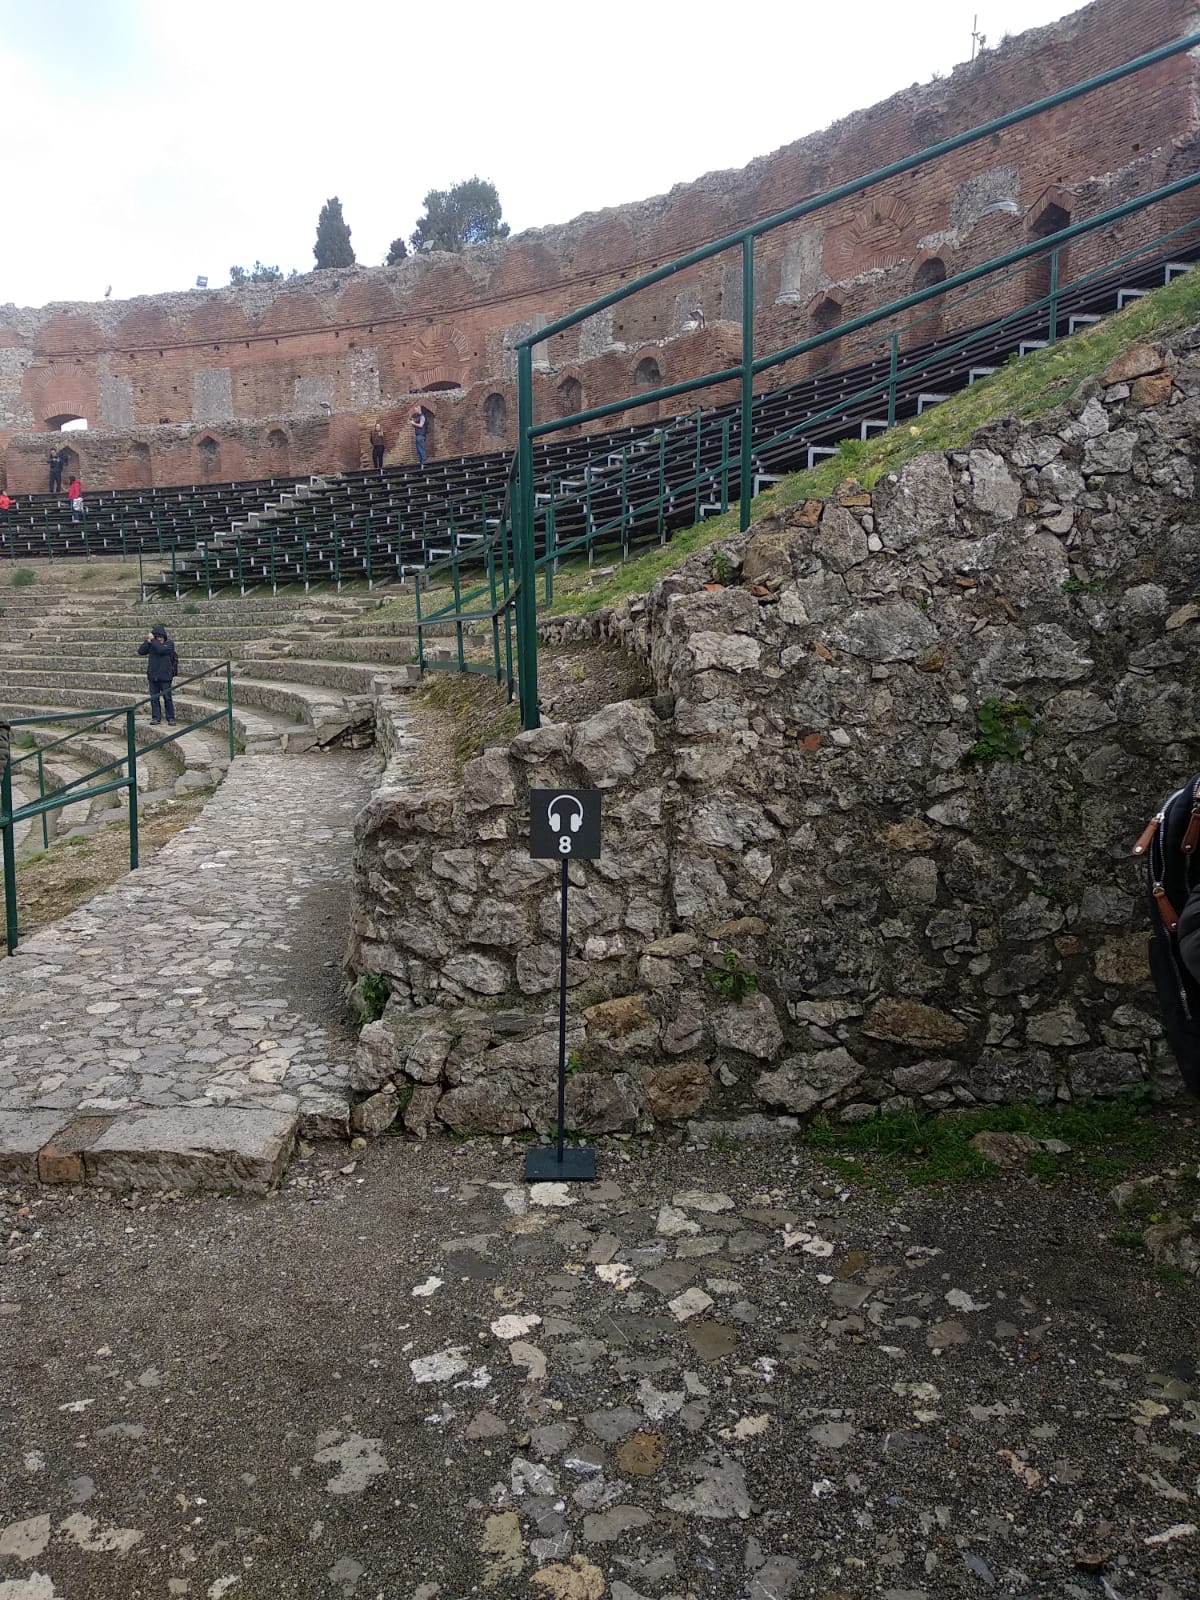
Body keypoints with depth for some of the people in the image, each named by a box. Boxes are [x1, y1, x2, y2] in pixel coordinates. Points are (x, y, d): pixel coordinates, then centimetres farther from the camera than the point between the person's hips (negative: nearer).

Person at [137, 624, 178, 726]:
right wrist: (147, 641, -9)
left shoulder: (169, 643, -2)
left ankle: (171, 718, 3)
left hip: (165, 676, -4)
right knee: (154, 698, 6)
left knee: (167, 698, -3)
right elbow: (140, 651, 0)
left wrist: (152, 640, -14)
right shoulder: (152, 645, 11)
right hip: (153, 676, 4)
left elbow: (161, 649, -20)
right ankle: (156, 718, 11)